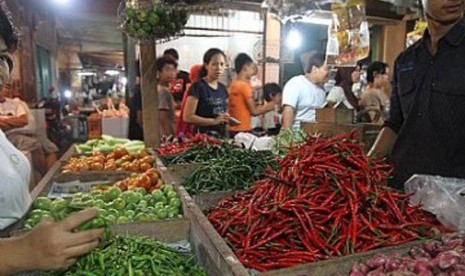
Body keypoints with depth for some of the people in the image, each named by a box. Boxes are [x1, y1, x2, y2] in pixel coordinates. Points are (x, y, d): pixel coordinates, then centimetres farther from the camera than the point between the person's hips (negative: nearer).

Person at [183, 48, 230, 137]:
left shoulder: (223, 88, 11)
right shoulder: (197, 87, -8)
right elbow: (187, 117, -14)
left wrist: (227, 118, 1)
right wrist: (214, 121, -19)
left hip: (221, 135, 6)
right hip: (203, 136, -6)